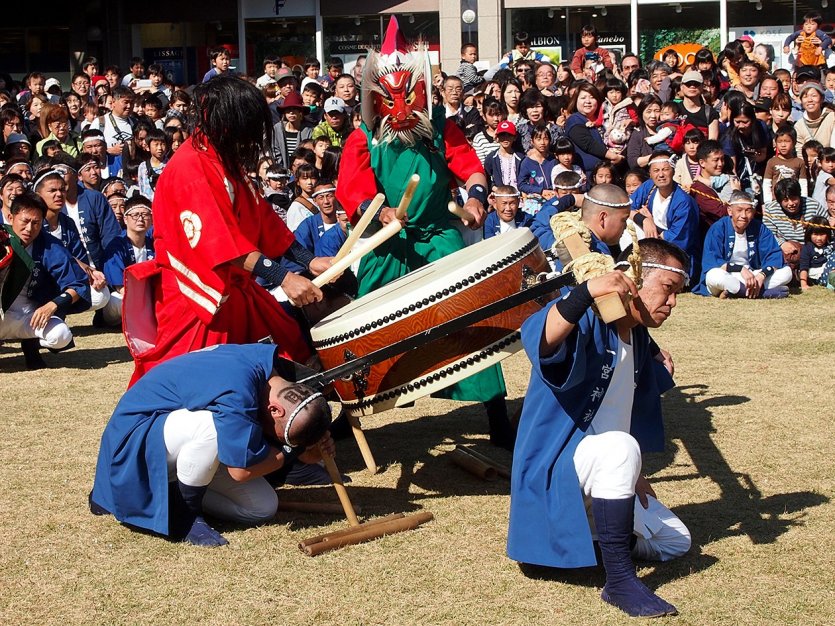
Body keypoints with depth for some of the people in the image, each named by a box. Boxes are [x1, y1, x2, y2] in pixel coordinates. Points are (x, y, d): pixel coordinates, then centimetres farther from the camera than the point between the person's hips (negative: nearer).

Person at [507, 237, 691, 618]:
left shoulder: (639, 339, 10)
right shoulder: (587, 321, -18)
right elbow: (537, 340, -42)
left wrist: (631, 476, 16)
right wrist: (586, 291, -55)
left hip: (604, 473, 9)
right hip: (554, 467, -9)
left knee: (674, 542, 10)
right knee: (620, 448, -38)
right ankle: (620, 582, -32)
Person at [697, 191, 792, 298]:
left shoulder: (759, 228, 1)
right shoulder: (718, 229, -9)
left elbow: (775, 256, -5)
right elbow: (710, 262, -19)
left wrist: (762, 275, -24)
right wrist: (740, 269, -29)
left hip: (752, 277, 4)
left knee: (786, 272, -15)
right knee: (715, 275, -38)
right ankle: (767, 292, -31)